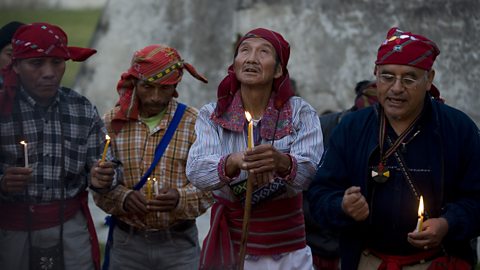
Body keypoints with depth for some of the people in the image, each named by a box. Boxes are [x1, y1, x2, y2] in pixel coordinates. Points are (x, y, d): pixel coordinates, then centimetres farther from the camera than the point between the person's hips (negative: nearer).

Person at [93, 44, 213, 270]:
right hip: (127, 243, 1)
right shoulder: (112, 122, 1)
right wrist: (122, 198, -18)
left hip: (179, 243, -1)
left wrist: (180, 198, -23)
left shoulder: (194, 123, -4)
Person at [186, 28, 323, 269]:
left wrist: (281, 162, -39)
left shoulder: (300, 113, -3)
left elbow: (311, 171, -18)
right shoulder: (212, 115, -1)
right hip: (230, 245, 0)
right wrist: (235, 162, -36)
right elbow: (195, 170, -16)